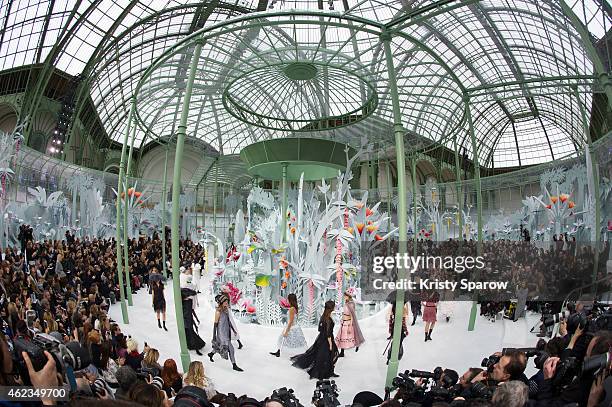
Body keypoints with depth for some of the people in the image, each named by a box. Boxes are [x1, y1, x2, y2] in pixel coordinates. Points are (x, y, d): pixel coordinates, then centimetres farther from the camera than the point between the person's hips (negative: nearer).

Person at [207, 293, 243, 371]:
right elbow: (215, 324, -15)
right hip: (222, 332, -8)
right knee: (230, 348, -6)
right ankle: (234, 365, 3)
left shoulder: (226, 309, 2)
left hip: (227, 331, 8)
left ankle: (211, 354, 50)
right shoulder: (218, 312, -20)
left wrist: (233, 329, 19)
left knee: (219, 346, 24)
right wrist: (214, 336, -13)